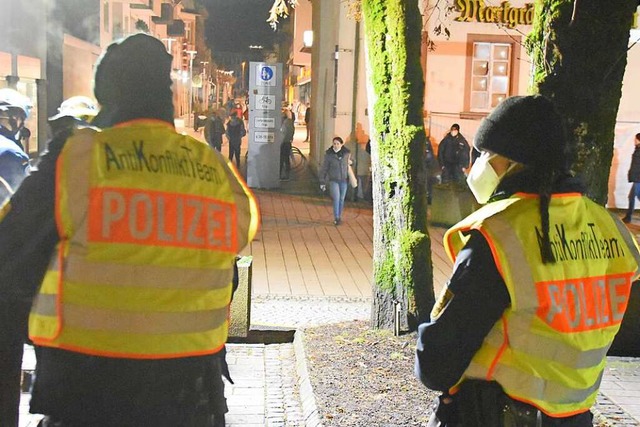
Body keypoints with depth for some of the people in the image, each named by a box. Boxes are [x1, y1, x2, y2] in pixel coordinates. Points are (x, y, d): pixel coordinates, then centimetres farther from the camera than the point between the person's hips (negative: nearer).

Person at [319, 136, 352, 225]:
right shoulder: (329, 154, -9)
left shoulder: (347, 153, -4)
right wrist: (322, 182, -4)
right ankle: (336, 218, -1)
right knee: (336, 199, -11)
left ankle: (339, 217, 26)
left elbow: (349, 163, 18)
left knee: (341, 199, 11)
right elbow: (324, 168, -4)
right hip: (333, 180, -2)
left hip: (344, 180, 3)